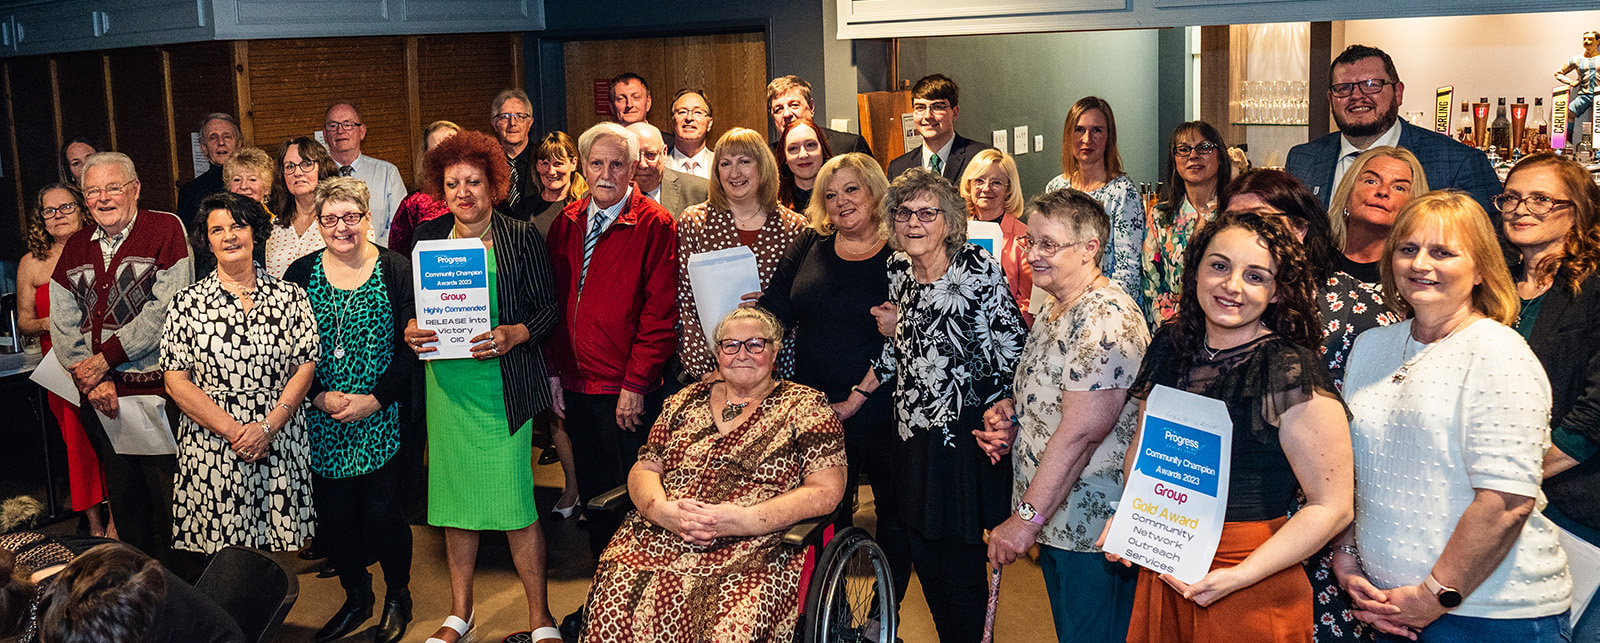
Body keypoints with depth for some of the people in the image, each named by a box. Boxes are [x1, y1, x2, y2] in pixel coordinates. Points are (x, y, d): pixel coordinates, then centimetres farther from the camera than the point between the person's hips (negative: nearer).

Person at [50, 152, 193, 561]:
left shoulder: (166, 229, -3)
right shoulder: (76, 248, 14)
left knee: (167, 497, -2)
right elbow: (63, 324, 9)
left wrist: (104, 359, -11)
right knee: (123, 499, 13)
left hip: (155, 389, -5)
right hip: (100, 398, 5)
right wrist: (93, 380, -5)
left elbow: (165, 311, -12)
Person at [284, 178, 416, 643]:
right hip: (321, 424, 3)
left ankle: (398, 596, 24)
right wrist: (321, 397, -9)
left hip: (383, 419, -3)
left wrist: (374, 399, -13)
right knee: (332, 517, 7)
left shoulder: (396, 270, -3)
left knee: (383, 513, -2)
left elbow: (411, 346, -6)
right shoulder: (300, 274, 4)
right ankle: (356, 599, 30)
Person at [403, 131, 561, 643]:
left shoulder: (521, 237, -1)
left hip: (501, 385, -3)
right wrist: (411, 331, -5)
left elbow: (549, 308, 0)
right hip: (445, 385, 4)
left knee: (516, 503, -5)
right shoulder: (427, 237, 8)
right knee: (455, 499, 10)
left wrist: (514, 334, -18)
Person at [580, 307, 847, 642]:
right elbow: (643, 469, 17)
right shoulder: (686, 401, 19)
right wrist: (662, 509, -8)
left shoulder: (806, 407, 7)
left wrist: (743, 520, -14)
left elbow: (826, 491, -2)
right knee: (614, 604, -25)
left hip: (757, 549, -3)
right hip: (660, 538, 3)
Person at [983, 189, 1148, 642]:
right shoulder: (1054, 310, 11)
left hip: (1093, 531, -10)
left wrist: (1026, 519, -23)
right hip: (1055, 520, 10)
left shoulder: (1106, 317, -21)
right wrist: (1013, 408, 2)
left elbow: (1080, 433, -26)